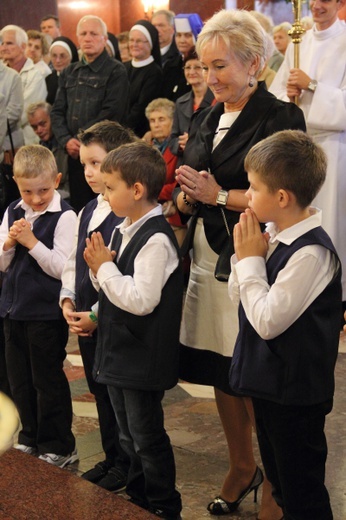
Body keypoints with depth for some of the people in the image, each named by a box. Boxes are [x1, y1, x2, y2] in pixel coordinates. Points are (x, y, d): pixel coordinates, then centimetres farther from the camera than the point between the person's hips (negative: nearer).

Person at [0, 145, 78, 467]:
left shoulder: (64, 217, -14)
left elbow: (62, 268, -18)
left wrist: (31, 242, -23)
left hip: (46, 311, -7)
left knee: (48, 380, 3)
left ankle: (59, 447, 17)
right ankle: (31, 438, 33)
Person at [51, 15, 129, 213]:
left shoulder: (116, 71, -3)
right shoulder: (69, 73, 15)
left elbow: (111, 113, -13)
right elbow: (58, 112, 12)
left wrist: (82, 140, -11)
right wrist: (66, 140, -6)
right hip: (75, 153, 5)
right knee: (78, 209, 9)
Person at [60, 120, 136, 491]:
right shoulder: (87, 212, 11)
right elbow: (73, 261, 17)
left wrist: (98, 314, -20)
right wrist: (68, 300, 3)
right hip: (84, 319, 8)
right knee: (100, 391, 19)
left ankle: (126, 466, 20)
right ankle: (111, 458, 34)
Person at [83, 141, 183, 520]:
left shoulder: (156, 239, -21)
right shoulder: (124, 230, 6)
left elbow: (141, 300, -26)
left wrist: (105, 268, -18)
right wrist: (99, 269, -5)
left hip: (143, 357, -9)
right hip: (119, 351, 9)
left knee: (147, 439, 4)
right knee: (129, 438, 21)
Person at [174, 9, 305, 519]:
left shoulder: (280, 118, -9)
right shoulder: (206, 119, 13)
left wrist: (219, 195, -15)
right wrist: (187, 196, -3)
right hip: (206, 259, 7)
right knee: (220, 369, 14)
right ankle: (241, 468, 32)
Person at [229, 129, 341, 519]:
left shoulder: (311, 253, -26)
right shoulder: (274, 236, -1)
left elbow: (267, 320, -26)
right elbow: (237, 294, 9)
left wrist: (249, 259, -18)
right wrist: (246, 256, -8)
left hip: (295, 393, -9)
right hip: (269, 381, 9)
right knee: (279, 483, 25)